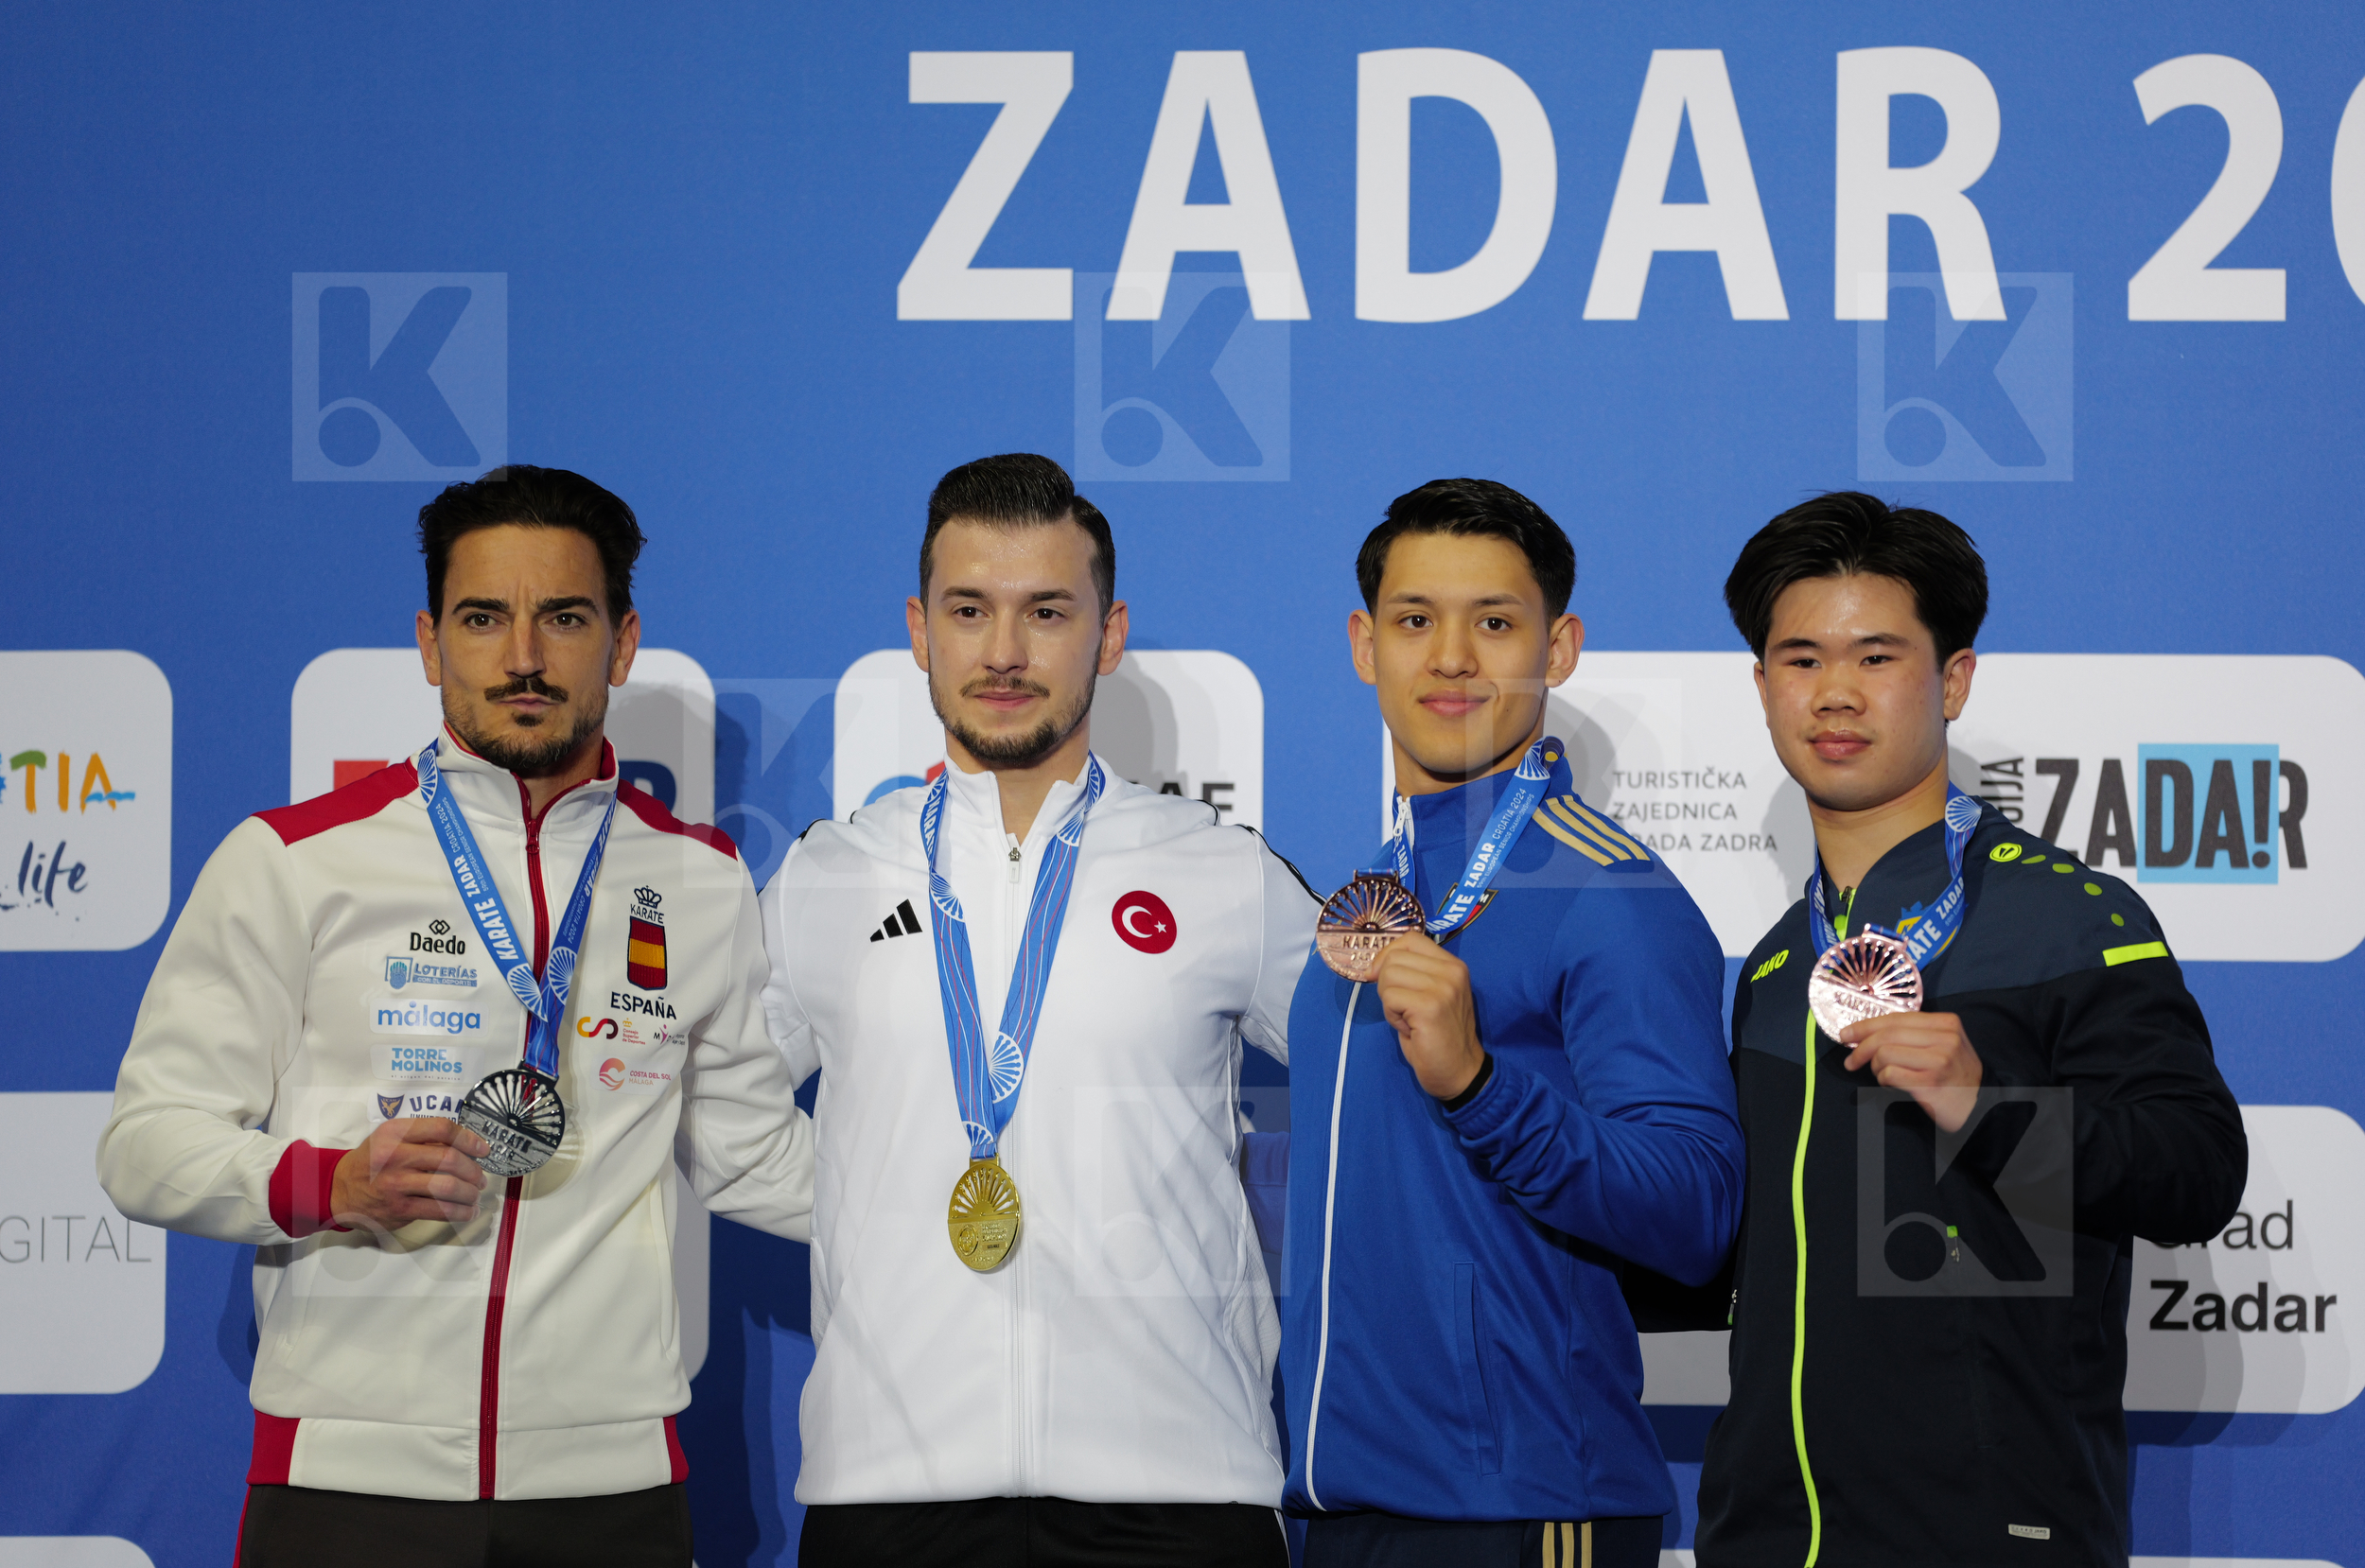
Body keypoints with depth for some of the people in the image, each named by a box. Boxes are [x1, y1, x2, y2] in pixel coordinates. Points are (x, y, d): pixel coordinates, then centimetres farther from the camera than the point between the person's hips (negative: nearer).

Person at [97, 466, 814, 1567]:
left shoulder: (700, 879, 10)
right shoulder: (290, 863, 1)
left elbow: (748, 1147, 19)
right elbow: (149, 1144, 0)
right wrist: (334, 1186, -18)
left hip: (612, 1478, 2)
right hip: (350, 1475, -2)